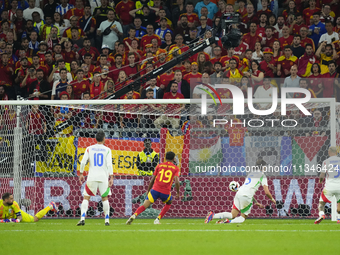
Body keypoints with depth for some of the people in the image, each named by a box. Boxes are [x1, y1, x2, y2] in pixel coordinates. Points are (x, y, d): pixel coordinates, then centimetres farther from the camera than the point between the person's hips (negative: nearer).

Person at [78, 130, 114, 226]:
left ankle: (82, 218, -13)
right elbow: (109, 164, -7)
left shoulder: (89, 149, 4)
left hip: (91, 177, 0)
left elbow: (83, 162, -1)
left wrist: (81, 174, 10)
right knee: (105, 198, 13)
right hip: (103, 178, 0)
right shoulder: (107, 150, 1)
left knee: (86, 198, 3)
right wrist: (111, 178, -5)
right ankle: (107, 220, 11)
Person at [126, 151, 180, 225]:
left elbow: (152, 180, 12)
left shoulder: (159, 166, 13)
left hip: (155, 189, 1)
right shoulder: (175, 168, 7)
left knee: (144, 206, -2)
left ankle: (134, 215, -31)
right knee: (168, 203, 30)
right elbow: (176, 182, -5)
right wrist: (178, 193, 7)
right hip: (166, 193, -1)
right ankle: (157, 219, 16)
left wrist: (148, 191, 21)